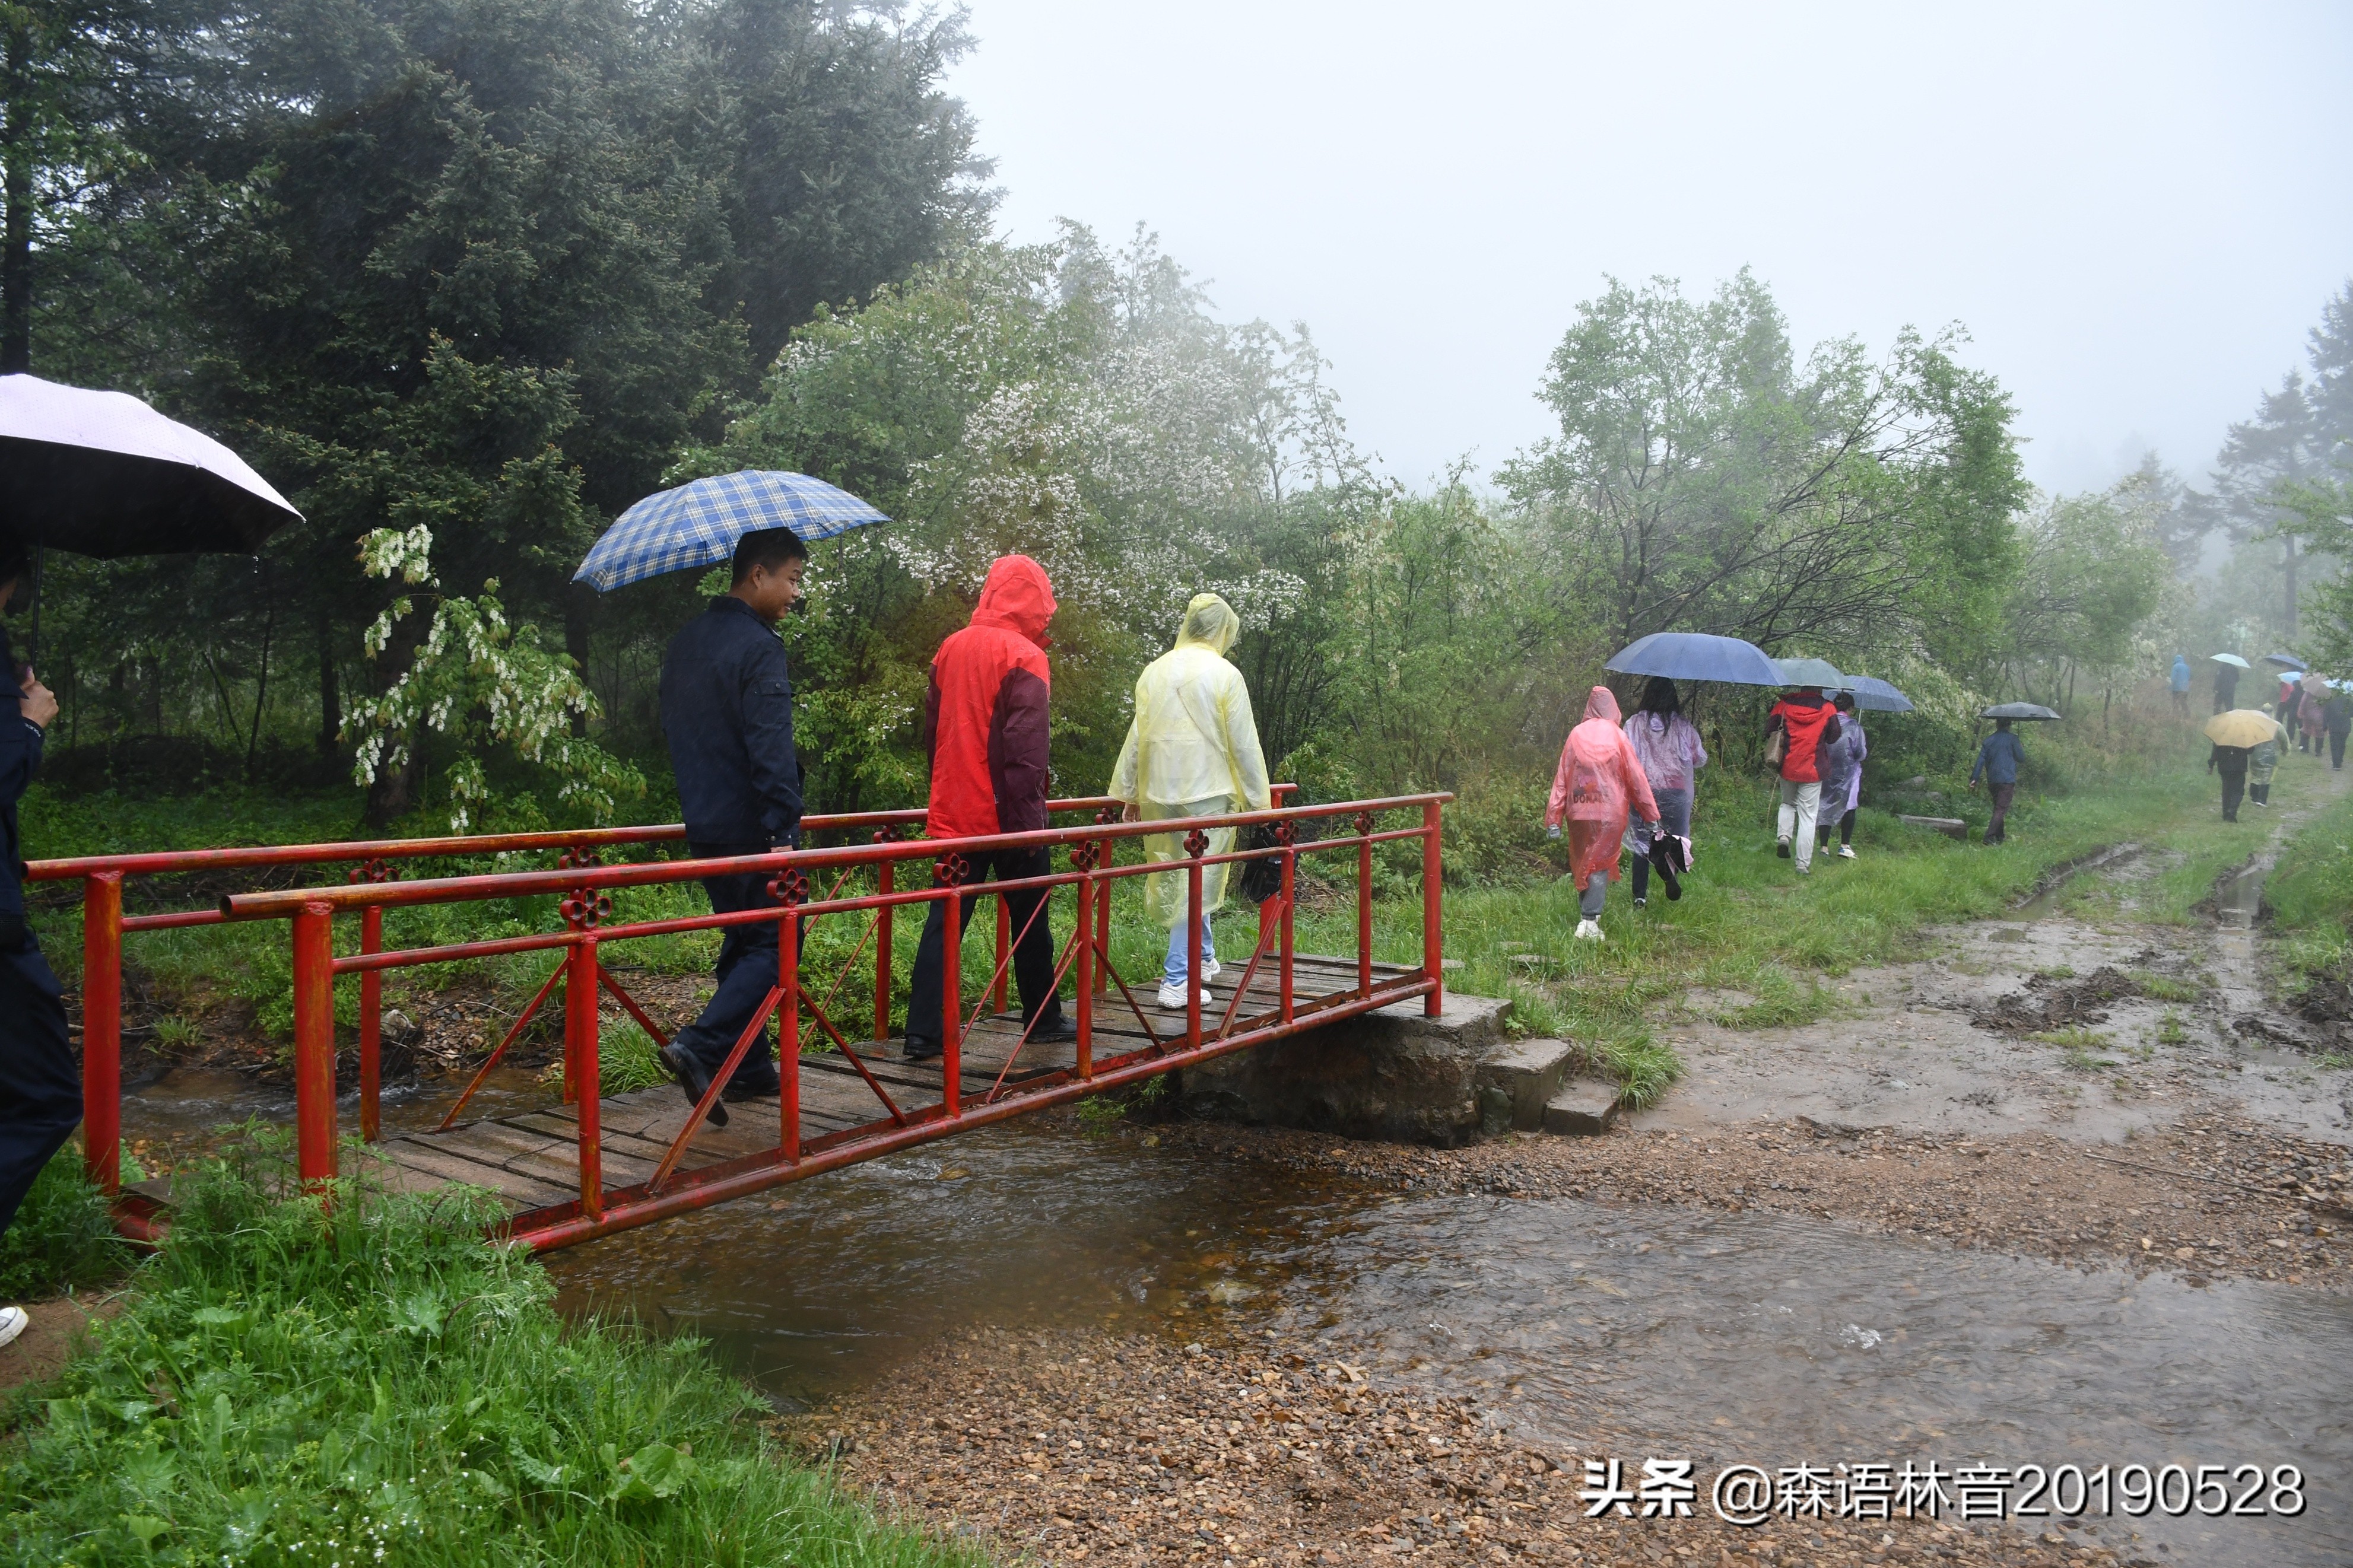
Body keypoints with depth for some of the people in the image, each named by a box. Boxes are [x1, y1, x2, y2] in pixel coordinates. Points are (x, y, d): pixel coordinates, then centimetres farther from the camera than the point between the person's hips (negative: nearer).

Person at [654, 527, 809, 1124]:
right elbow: (770, 749, -23)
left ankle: (749, 1068, 22)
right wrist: (784, 829, -24)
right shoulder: (758, 647, -16)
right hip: (751, 827, -9)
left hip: (704, 825, 9)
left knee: (742, 943, 17)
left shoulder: (685, 643, 13)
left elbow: (674, 731, 22)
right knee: (774, 946, -2)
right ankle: (699, 1047, -16)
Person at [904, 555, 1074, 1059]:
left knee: (944, 922, 6)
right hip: (1008, 817, -5)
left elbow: (932, 732, 14)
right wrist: (1030, 817, -14)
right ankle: (1043, 1019, 23)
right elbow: (1026, 749, -18)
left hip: (954, 814, 5)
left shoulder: (952, 648, 8)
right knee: (1029, 921, 10)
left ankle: (923, 1032, 1)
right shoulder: (1023, 657, -12)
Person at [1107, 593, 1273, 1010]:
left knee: (1174, 878, 18)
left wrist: (1128, 792, 18)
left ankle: (1204, 959, 33)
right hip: (1208, 791, -5)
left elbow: (1136, 736, 10)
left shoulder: (1154, 671, 6)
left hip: (1158, 792, 5)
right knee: (1200, 881, 1)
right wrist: (1258, 800, 3)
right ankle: (1177, 981, 0)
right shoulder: (1225, 674, -8)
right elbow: (1244, 744, -6)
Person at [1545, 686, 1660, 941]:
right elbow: (1636, 778, 0)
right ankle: (1589, 920, -11)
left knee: (1581, 864, 17)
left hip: (1578, 813, 2)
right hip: (1610, 812, -2)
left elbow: (1561, 778, 1)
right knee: (1600, 865, 0)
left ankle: (1584, 915, 23)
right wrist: (1652, 816, 5)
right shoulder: (1617, 736, -3)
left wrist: (1554, 818, 3)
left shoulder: (1576, 735, 2)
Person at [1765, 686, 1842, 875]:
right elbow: (1834, 737, 0)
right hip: (1812, 770, -2)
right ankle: (1804, 865, 3)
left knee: (1788, 803, 27)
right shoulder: (1828, 709, -5)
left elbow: (1770, 731, -1)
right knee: (1808, 817, 3)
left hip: (1787, 767, 2)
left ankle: (1783, 836, 2)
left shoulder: (1785, 704, -2)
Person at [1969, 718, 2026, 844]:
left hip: (1992, 780, 5)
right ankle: (1989, 837, -20)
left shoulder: (1988, 741, 9)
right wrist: (2021, 749, 20)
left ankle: (1999, 835, 28)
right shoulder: (2012, 739, -4)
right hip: (2007, 780, -5)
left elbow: (1981, 760, 4)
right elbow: (2021, 758, -1)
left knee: (1997, 808, 20)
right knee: (2001, 809, -8)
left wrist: (1974, 778, 4)